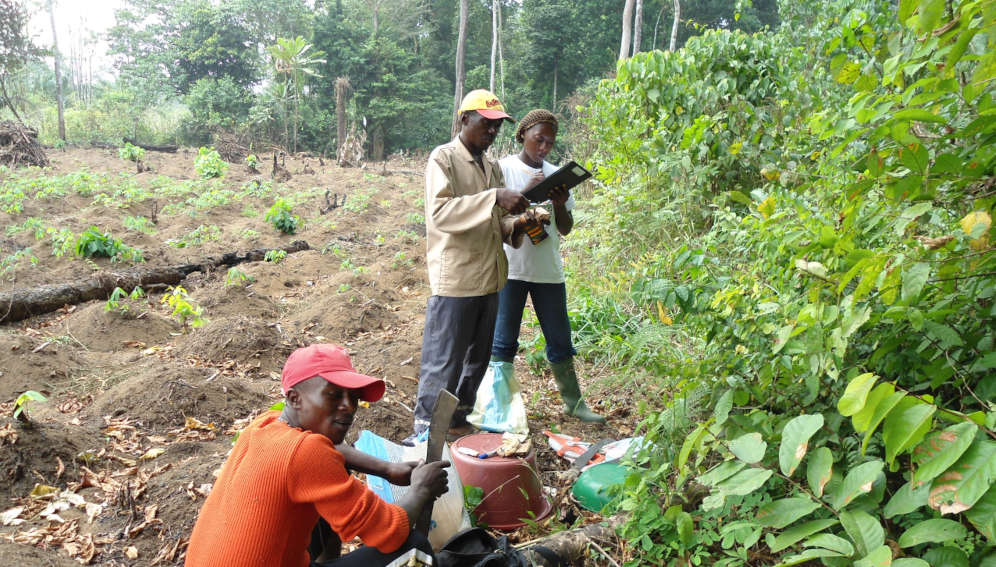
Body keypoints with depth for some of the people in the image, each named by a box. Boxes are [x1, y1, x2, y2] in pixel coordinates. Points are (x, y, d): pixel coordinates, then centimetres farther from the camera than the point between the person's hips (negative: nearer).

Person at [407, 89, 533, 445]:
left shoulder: (492, 166, 16)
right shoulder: (443, 158, -6)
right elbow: (440, 212, -21)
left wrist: (515, 226, -1)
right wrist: (494, 198, -28)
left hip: (488, 279, 8)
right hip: (454, 279, -8)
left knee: (477, 358, 16)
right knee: (443, 361, -2)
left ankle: (458, 420, 31)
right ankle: (425, 430, 12)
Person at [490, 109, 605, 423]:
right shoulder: (504, 168, 0)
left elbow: (566, 228, 13)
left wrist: (560, 205, -8)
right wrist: (526, 192, -21)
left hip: (548, 269, 4)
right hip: (511, 267, -4)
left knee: (560, 338, 11)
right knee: (503, 340, 2)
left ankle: (573, 401, 23)